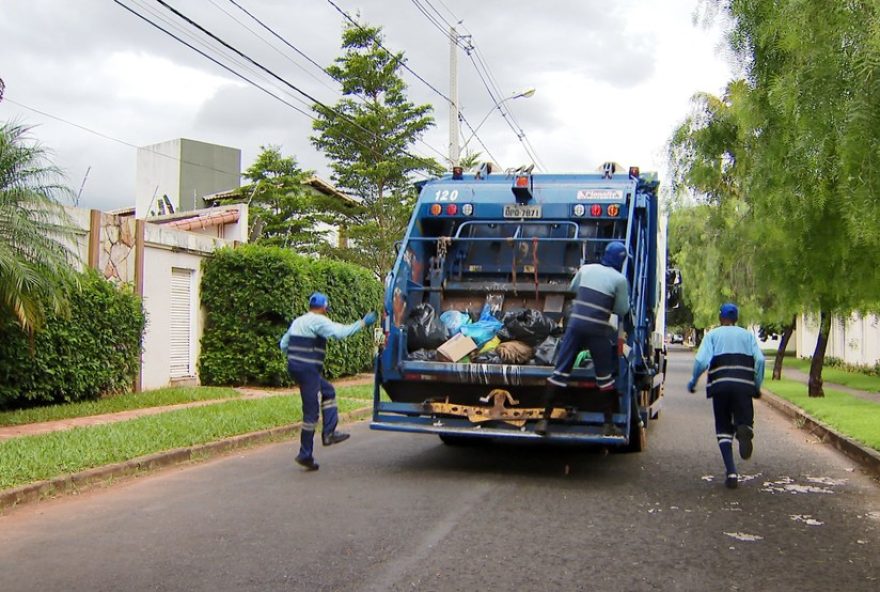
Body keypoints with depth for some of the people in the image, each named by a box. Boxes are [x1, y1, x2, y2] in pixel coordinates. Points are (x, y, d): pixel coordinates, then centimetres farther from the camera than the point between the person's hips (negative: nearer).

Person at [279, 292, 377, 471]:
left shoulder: (298, 321, 18)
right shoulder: (319, 321, -10)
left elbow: (283, 344, 22)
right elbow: (340, 332, -23)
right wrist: (363, 323, -16)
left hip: (294, 365, 9)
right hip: (308, 368, -9)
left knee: (328, 391, 20)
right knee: (311, 412, -3)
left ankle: (329, 433, 13)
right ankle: (305, 455, 3)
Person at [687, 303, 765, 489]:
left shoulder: (712, 335, 13)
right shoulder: (748, 335, 19)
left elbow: (701, 361, -3)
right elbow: (760, 360, 4)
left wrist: (693, 382, 12)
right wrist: (757, 386, 14)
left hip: (719, 385, -1)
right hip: (744, 384, 1)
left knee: (724, 428, 9)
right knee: (744, 421, 9)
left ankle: (731, 472, -5)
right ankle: (744, 430, -31)